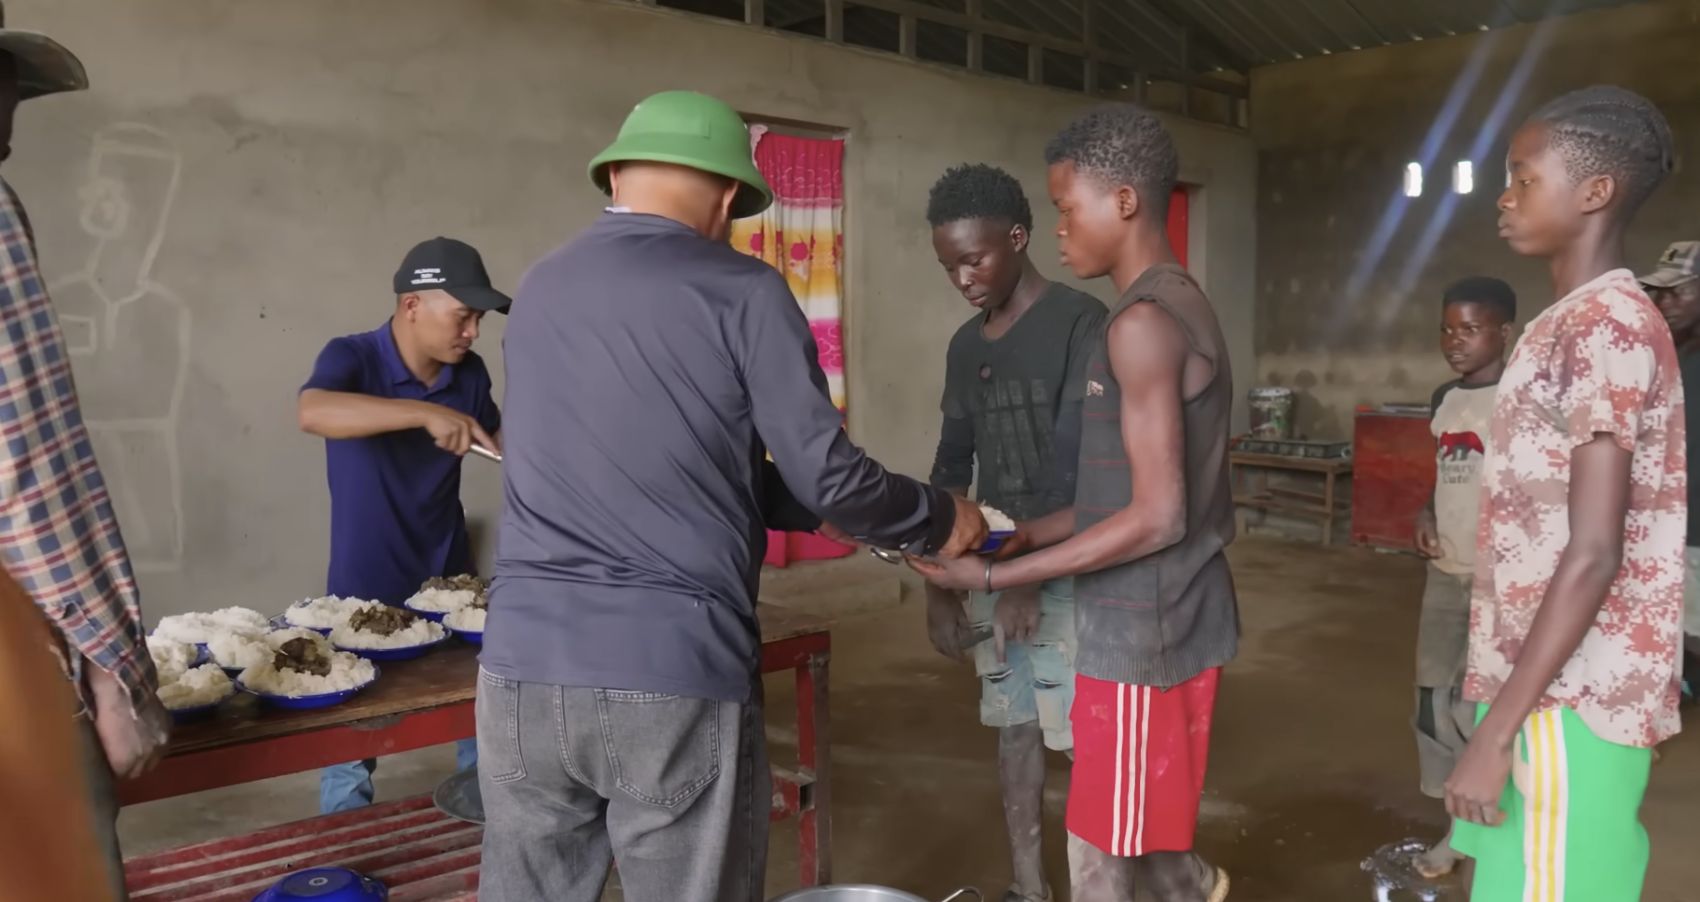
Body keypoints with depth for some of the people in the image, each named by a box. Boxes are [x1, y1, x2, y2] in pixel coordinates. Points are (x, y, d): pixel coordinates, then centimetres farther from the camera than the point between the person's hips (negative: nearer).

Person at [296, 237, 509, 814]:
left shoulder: (469, 373, -2)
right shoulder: (352, 358, -15)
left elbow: (499, 439, 15)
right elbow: (311, 412, -37)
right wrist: (426, 412, -44)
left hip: (450, 581, 4)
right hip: (366, 593, -4)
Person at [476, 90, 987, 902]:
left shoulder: (540, 288, 13)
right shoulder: (742, 292, -5)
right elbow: (827, 476, -6)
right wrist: (939, 521, 14)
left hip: (524, 665, 5)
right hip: (675, 675, -5)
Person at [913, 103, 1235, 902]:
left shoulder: (1143, 322, -20)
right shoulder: (1180, 307, 11)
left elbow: (1157, 518, -23)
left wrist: (996, 575, -19)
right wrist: (1027, 533, 10)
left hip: (1142, 631, -9)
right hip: (1155, 622, 9)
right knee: (1127, 834, 24)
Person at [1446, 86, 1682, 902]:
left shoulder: (1607, 326, -16)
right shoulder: (1574, 327, 14)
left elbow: (1592, 555, -21)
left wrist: (1496, 730, -21)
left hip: (1570, 700, -9)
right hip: (1551, 685, 9)